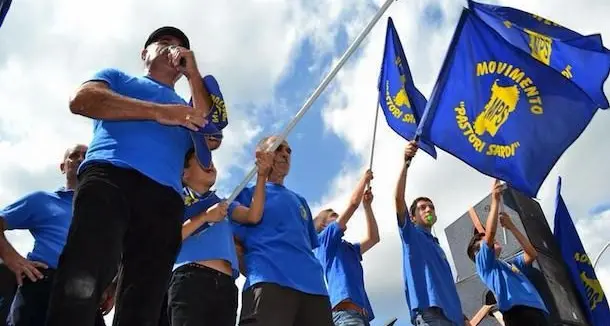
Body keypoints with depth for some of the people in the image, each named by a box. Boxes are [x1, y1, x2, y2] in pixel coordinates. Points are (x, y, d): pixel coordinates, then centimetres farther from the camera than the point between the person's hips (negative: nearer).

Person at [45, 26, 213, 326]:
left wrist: (193, 73, 18)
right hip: (110, 176, -2)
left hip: (164, 196, 3)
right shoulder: (118, 78, 29)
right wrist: (158, 112, 0)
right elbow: (81, 100, 7)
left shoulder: (185, 107, 36)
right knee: (81, 284, -25)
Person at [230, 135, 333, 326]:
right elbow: (235, 241, 7)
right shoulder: (247, 193, 16)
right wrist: (254, 273, -5)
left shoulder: (299, 201, 31)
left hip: (313, 285, 5)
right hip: (270, 282, -5)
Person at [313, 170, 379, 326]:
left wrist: (367, 205, 35)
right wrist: (365, 179, 22)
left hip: (360, 312, 9)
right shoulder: (324, 239, 11)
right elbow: (353, 203, 8)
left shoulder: (348, 248, 34)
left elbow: (373, 238, 35)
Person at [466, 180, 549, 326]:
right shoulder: (483, 262, 13)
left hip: (538, 311, 8)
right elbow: (490, 233, -3)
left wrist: (510, 226, 22)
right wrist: (495, 200, -1)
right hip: (517, 312, -8)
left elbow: (531, 254, 21)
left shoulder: (510, 264, 35)